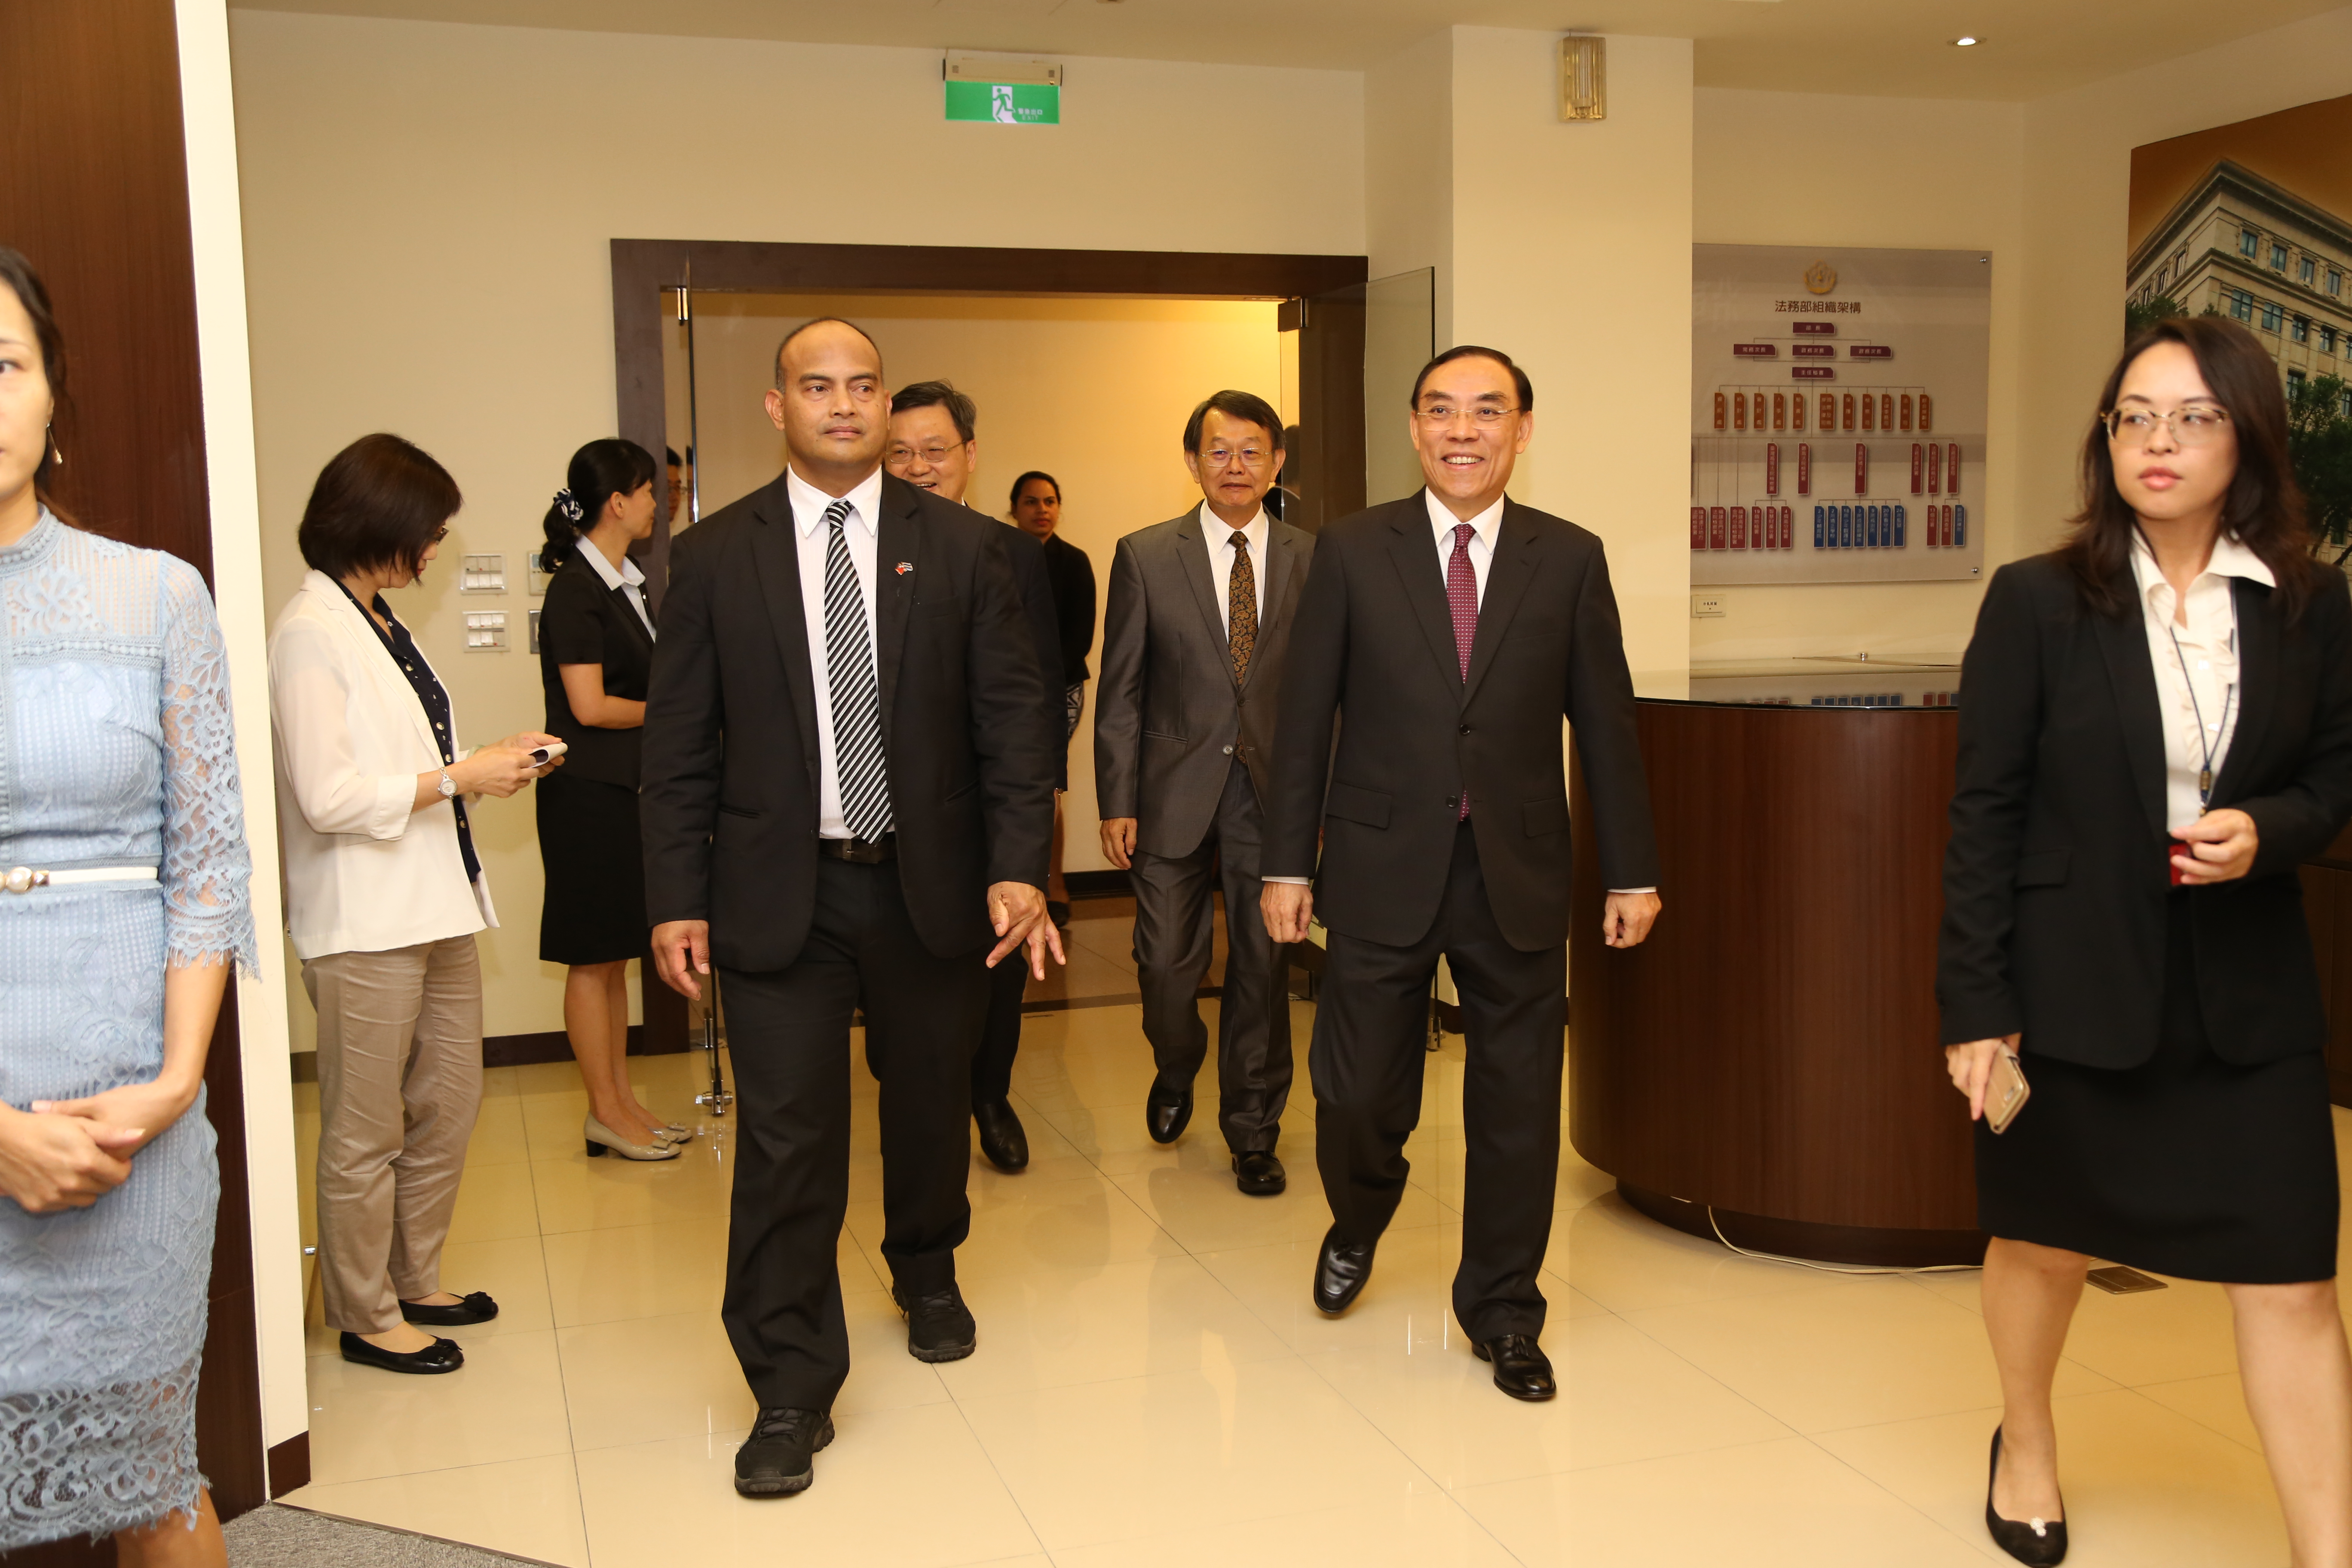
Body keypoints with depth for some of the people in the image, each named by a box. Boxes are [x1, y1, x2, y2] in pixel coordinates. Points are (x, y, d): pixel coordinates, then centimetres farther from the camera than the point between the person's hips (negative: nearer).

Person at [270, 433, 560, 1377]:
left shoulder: (379, 622, 13)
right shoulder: (309, 635, -15)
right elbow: (329, 797, -20)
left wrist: (493, 762, 4)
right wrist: (459, 779, -16)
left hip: (435, 907, 9)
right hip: (365, 922, -9)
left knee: (449, 1104, 16)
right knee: (366, 1136, 5)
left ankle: (414, 1282, 32)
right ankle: (367, 1317, 20)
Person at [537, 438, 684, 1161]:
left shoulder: (630, 582, 12)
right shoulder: (575, 588, -14)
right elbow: (589, 706, -17)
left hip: (629, 788, 9)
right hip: (587, 792, -8)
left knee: (616, 955, 14)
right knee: (593, 958, 1)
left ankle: (622, 1100, 22)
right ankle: (605, 1112, 10)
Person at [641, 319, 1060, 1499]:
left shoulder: (963, 547, 2)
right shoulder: (714, 557, 1)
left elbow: (1011, 716, -1)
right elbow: (679, 740, 1)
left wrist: (1018, 865, -10)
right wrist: (677, 896, -5)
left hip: (929, 882, 2)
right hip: (779, 891, -1)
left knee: (930, 1103, 18)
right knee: (787, 1140, -2)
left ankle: (927, 1275, 46)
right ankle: (792, 1391, 12)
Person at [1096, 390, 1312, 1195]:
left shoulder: (1313, 560, 3)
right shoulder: (1145, 556, 1)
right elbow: (1121, 692, 1)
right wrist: (1117, 804, -4)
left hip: (1274, 792, 1)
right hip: (1176, 791, 0)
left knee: (1262, 965, 6)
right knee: (1167, 962, 2)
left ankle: (1253, 1134, 21)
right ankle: (1176, 1074, 35)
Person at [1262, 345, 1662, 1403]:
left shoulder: (1569, 559, 4)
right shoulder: (1351, 551, 1)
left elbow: (1605, 723, 5)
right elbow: (1305, 717, 2)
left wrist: (1631, 872, 4)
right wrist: (1286, 861, -1)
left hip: (1517, 876, 1)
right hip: (1383, 868, -1)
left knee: (1517, 1105, 8)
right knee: (1358, 1092, 3)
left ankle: (1501, 1315, 28)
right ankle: (1357, 1228, 38)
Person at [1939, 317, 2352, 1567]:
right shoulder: (2037, 602, -8)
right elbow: (1984, 810, -7)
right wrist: (1975, 1005, -10)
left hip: (2245, 991, 2)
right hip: (2072, 981, -1)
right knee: (2042, 1239, 16)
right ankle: (2025, 1443, 43)